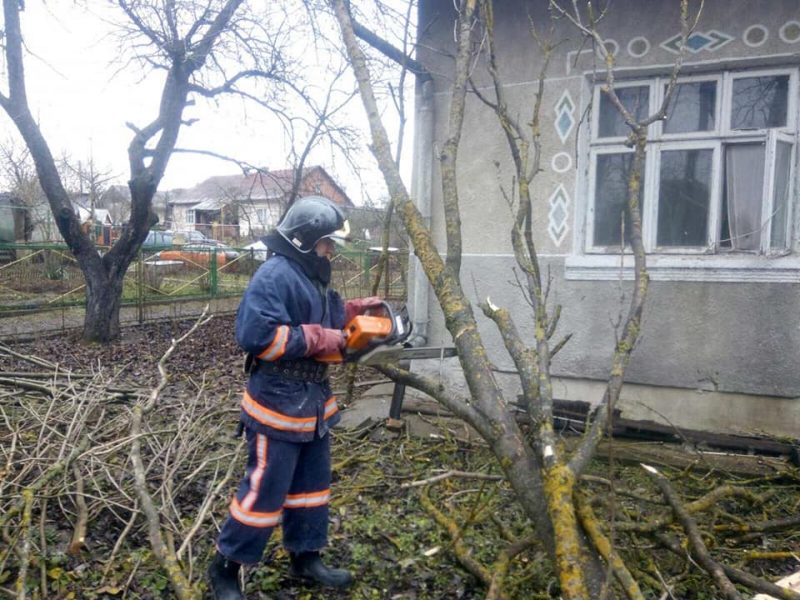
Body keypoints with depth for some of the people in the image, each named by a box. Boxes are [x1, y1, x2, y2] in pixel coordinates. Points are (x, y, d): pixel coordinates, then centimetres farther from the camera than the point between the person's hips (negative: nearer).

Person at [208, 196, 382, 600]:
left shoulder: (313, 277, 11)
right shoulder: (274, 276, -21)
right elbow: (255, 335, -31)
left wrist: (353, 311, 4)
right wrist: (318, 339, -25)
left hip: (312, 403, 10)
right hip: (278, 405, -10)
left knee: (311, 485, 19)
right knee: (265, 490, 1)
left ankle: (305, 558, 35)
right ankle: (225, 567, 19)